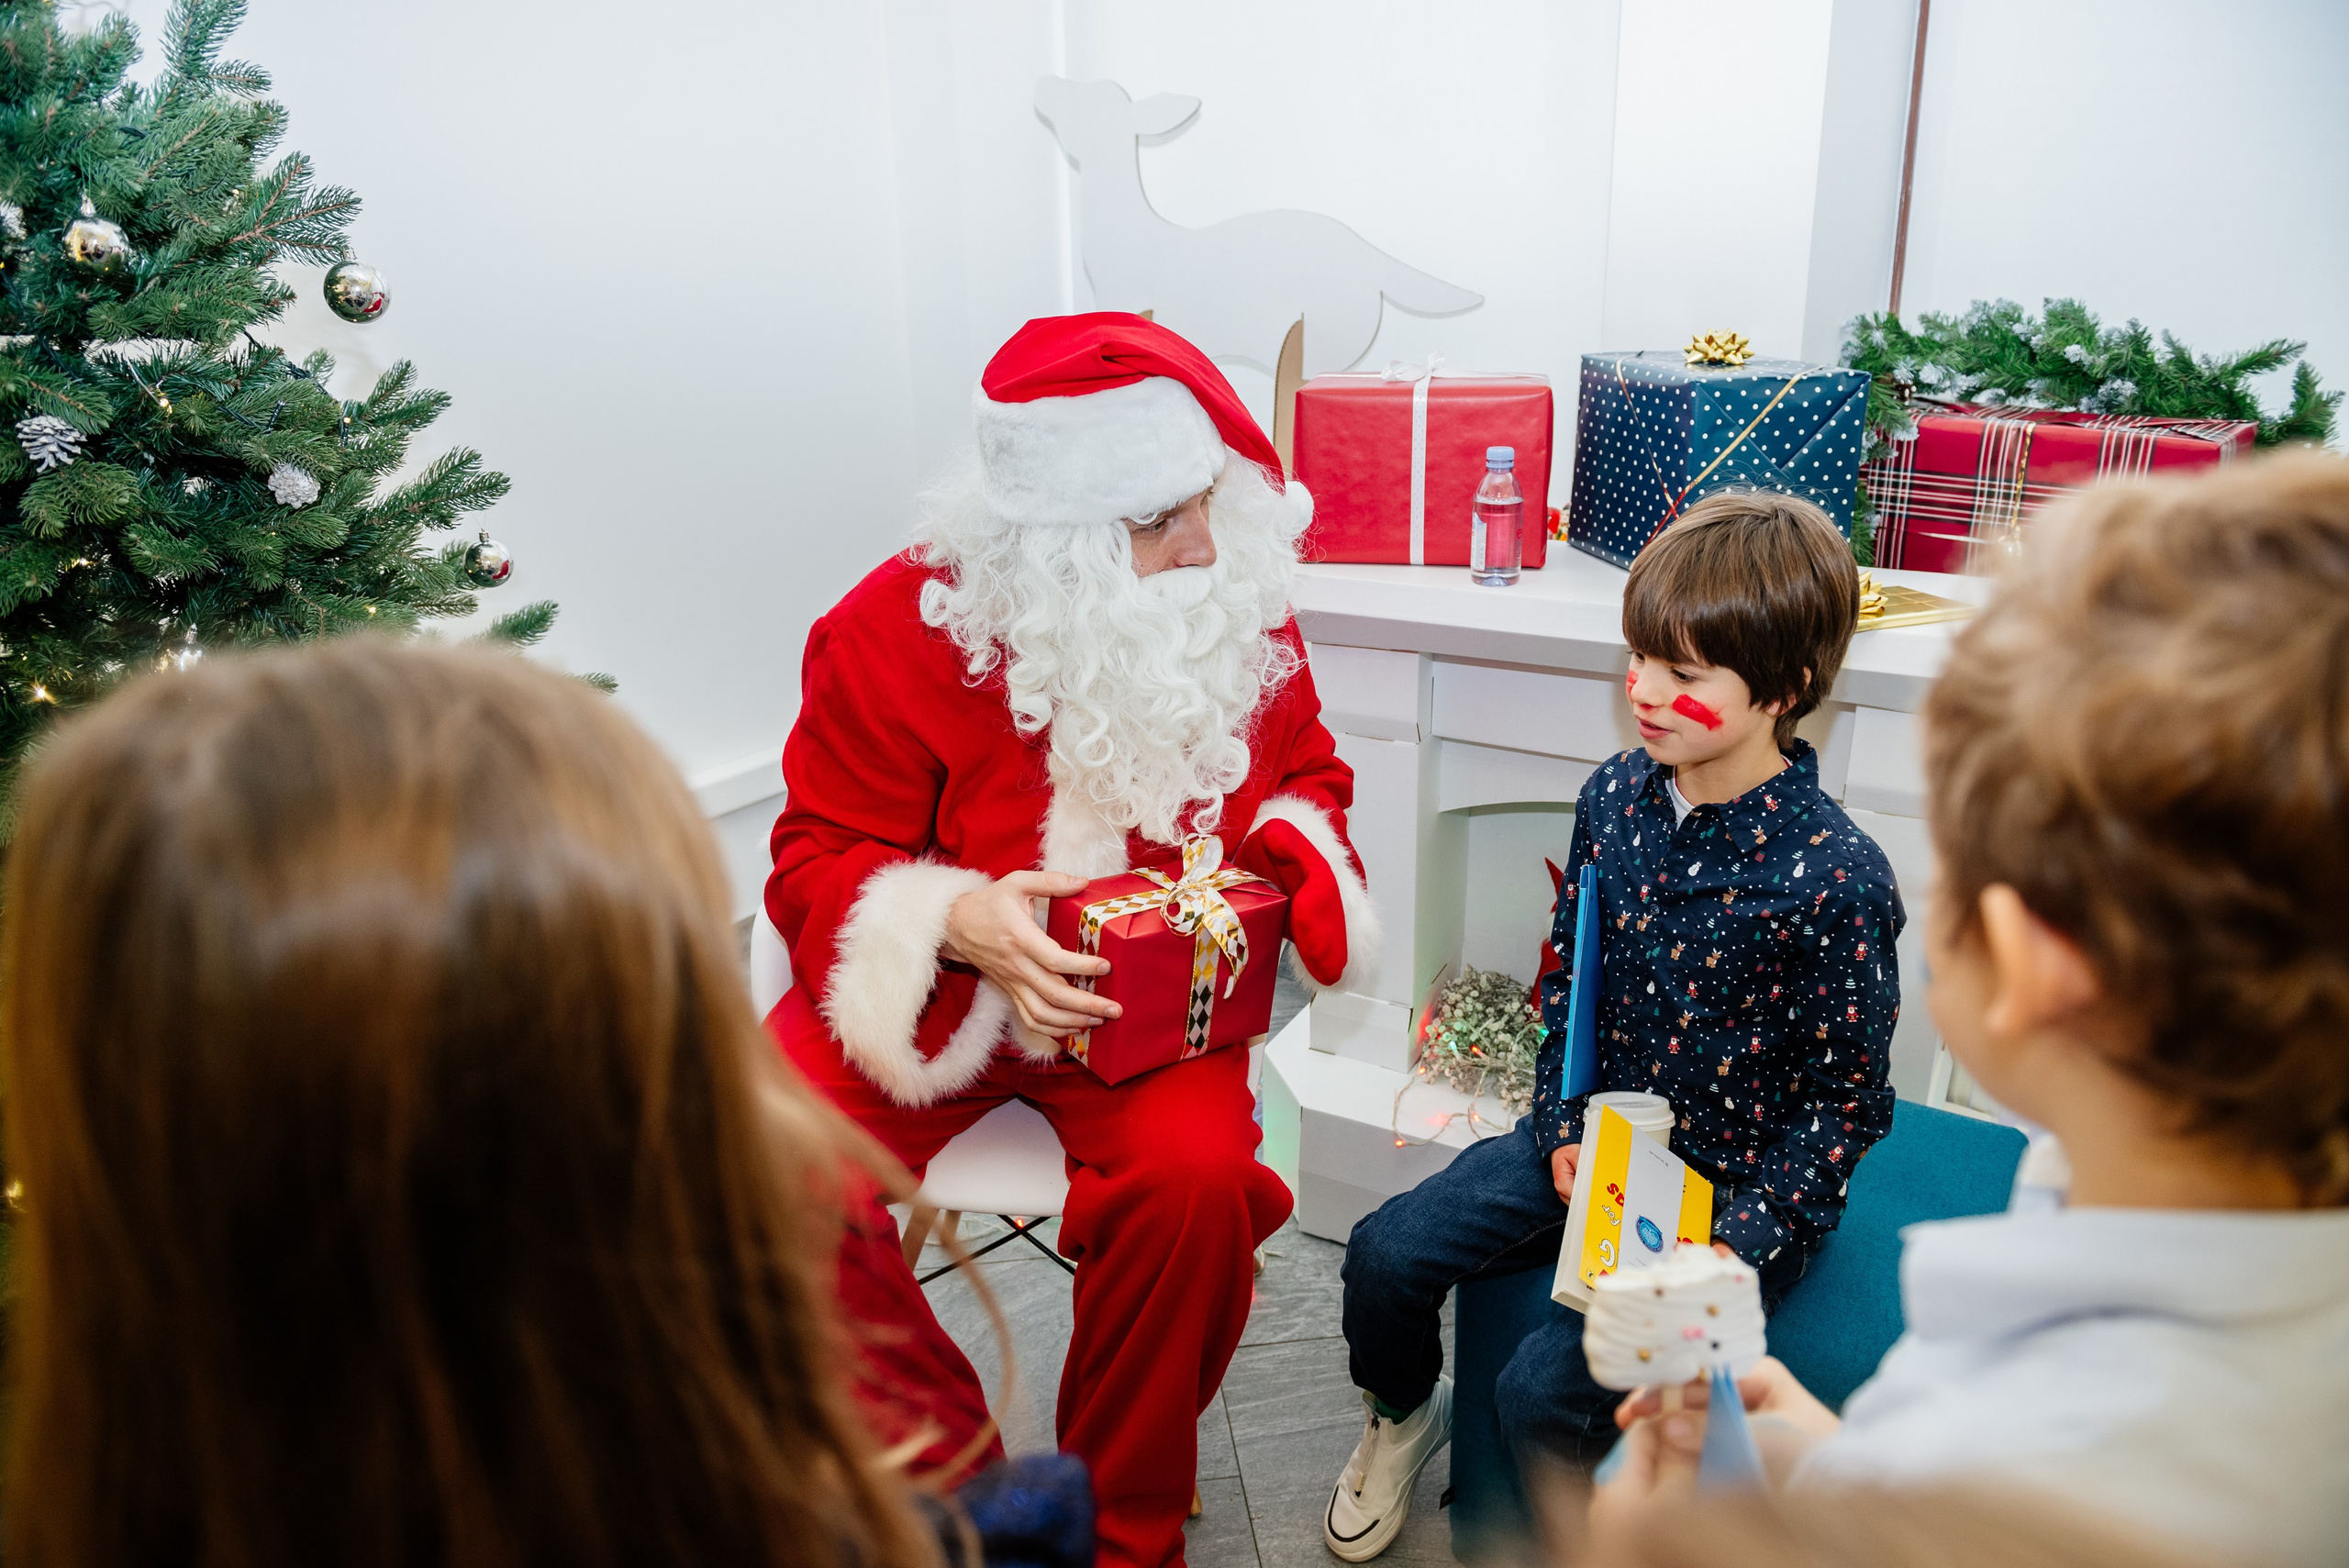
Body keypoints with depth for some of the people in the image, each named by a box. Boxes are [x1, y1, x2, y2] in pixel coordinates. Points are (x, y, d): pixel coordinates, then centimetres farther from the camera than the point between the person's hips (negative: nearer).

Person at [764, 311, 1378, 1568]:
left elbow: (1305, 773, 17)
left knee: (1197, 1175, -29)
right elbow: (820, 861, -6)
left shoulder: (1240, 612, -1)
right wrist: (955, 920, -26)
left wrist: (1290, 853, -7)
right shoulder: (896, 632, -11)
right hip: (937, 992, 0)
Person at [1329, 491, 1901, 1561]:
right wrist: (1563, 1129, -2)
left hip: (1739, 1189, -5)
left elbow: (1847, 1101, -13)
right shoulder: (1614, 797, -4)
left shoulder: (1837, 877, -21)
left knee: (1544, 1392, -18)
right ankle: (1403, 1414, 27)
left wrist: (1734, 1248, -19)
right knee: (1386, 1252, -6)